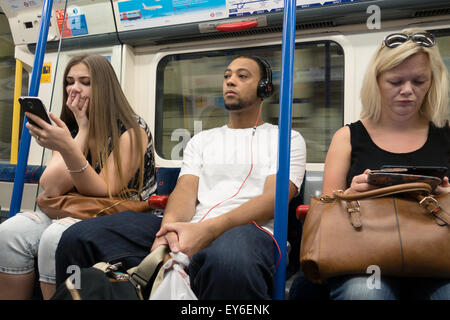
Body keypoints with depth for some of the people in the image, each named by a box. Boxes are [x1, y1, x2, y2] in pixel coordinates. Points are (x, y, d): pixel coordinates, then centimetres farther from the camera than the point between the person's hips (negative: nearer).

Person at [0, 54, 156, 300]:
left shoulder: (131, 131, -8)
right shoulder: (69, 129, 9)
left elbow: (104, 193, -15)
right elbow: (51, 189, -6)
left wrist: (68, 148, -30)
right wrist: (83, 130, -9)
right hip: (70, 212, 5)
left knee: (56, 238, -32)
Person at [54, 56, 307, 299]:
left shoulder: (287, 139, 15)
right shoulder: (201, 140, 27)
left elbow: (272, 200, -2)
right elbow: (186, 190, 10)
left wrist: (209, 229, -19)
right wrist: (170, 226, -16)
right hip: (187, 229, 4)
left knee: (229, 261, -45)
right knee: (80, 237, -18)